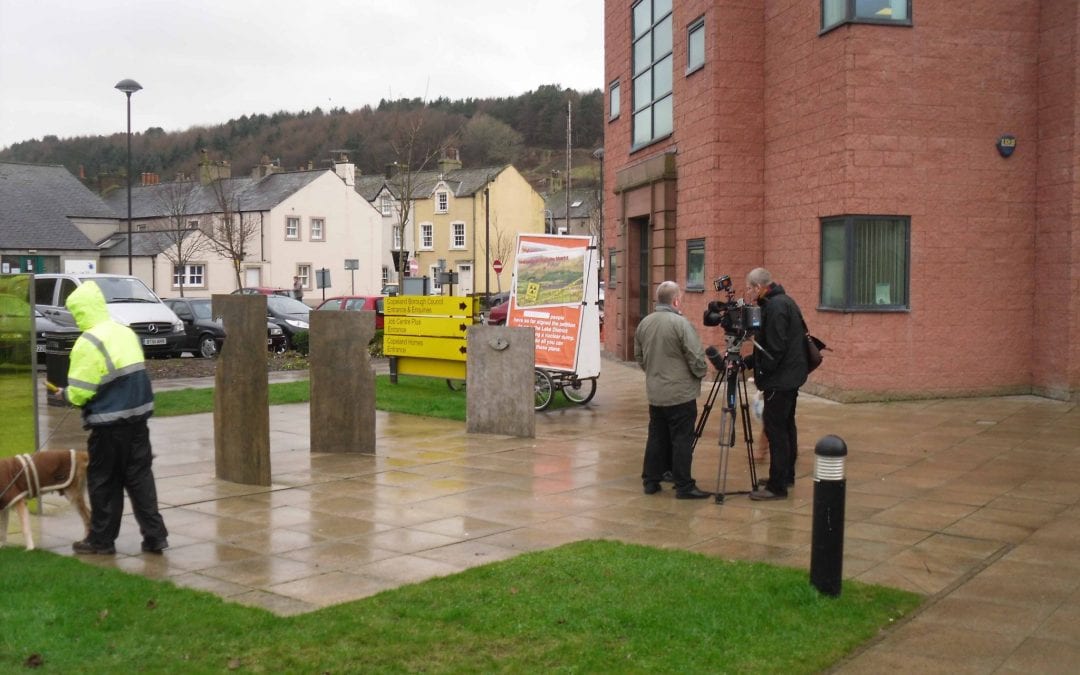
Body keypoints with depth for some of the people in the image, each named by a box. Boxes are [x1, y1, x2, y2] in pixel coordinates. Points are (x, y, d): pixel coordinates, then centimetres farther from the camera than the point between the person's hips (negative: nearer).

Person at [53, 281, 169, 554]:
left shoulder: (89, 342, -16)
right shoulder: (127, 332, 9)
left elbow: (80, 391, -15)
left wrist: (65, 393, 7)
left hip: (109, 422, -7)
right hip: (137, 416, 7)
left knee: (104, 482, 7)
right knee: (140, 477, 11)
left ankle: (101, 540, 17)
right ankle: (155, 536, 10)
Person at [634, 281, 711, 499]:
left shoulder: (644, 324, 5)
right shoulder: (680, 323, -17)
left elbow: (639, 356, 15)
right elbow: (696, 358, -17)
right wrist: (701, 372, 3)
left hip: (654, 393, 7)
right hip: (681, 394, -7)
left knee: (656, 437, 14)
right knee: (682, 440, -1)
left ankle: (651, 481, 19)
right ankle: (684, 487, 1)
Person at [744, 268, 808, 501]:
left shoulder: (775, 307, -18)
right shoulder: (783, 301, 14)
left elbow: (775, 348, -22)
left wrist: (761, 371, -11)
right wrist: (748, 361, 14)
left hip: (780, 379, -11)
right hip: (790, 376, 11)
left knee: (775, 429, -9)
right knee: (786, 425, 18)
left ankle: (777, 486, -7)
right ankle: (786, 476, 28)